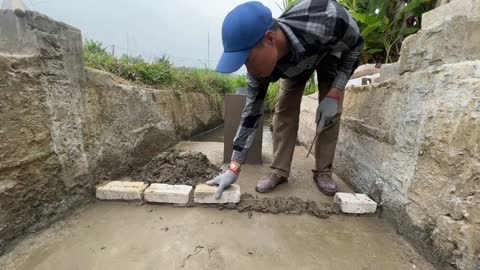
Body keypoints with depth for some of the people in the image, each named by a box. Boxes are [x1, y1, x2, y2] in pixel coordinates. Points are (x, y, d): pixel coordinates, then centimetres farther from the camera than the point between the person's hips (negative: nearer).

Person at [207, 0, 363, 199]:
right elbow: (252, 111, -26)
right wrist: (234, 168, -26)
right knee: (284, 110, -13)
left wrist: (333, 95, -31)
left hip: (332, 51, -1)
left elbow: (356, 44, -22)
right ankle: (279, 170, -4)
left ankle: (323, 171, 1)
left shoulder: (326, 21, -44)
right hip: (293, 62, 2)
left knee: (331, 113, -14)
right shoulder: (262, 62, -33)